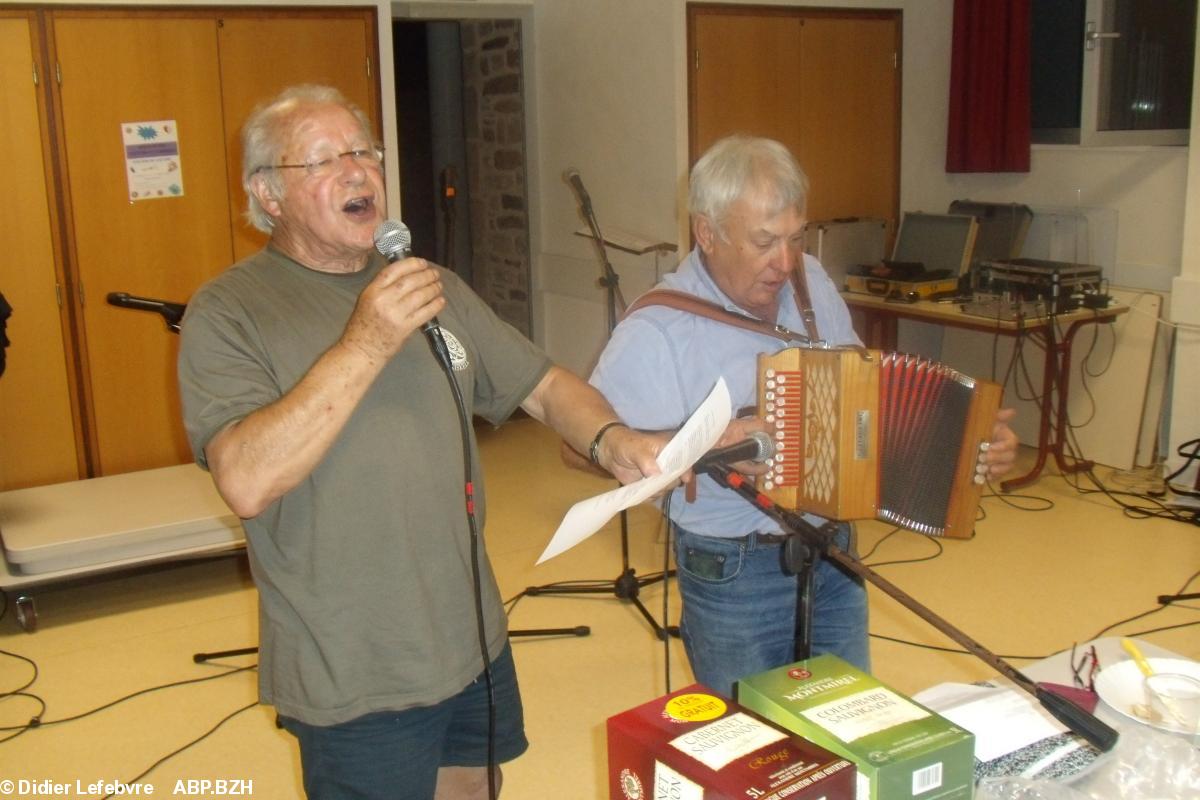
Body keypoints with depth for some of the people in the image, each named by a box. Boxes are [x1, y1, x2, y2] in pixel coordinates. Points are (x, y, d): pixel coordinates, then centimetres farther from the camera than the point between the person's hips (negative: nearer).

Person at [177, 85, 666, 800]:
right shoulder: (229, 313, -12)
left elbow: (542, 385, 8)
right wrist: (366, 345, -28)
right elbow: (247, 483, -25)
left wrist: (611, 440, -12)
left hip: (475, 643, 6)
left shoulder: (433, 286, 8)